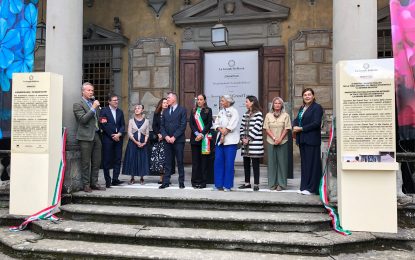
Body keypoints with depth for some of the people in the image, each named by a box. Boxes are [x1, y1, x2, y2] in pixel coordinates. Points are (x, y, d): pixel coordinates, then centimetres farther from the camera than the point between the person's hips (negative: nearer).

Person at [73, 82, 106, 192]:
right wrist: (93, 108, -16)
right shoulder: (78, 105, -4)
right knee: (86, 163, 0)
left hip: (96, 135, 7)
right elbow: (83, 119, -17)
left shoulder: (95, 102, 18)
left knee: (96, 162, 9)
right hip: (86, 137, -7)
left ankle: (94, 183, 18)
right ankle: (86, 184, 9)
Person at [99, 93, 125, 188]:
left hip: (118, 138, 4)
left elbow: (123, 125, 10)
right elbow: (103, 125, -7)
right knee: (107, 160, 0)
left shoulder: (120, 112, 14)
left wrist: (119, 134, -7)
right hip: (108, 138, -4)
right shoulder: (104, 111, -1)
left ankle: (115, 179, 8)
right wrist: (112, 136, -9)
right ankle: (107, 180, 8)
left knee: (118, 159, 3)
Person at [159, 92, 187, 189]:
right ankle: (166, 182, 11)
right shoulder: (165, 111, 16)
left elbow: (183, 125, -8)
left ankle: (181, 182, 11)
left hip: (178, 140, -4)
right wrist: (166, 136, -4)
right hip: (168, 140, 4)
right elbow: (162, 126, 13)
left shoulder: (182, 110, -1)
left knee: (180, 162, 3)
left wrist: (174, 137, -13)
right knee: (168, 162, 6)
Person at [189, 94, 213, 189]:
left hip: (205, 138, -2)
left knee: (204, 160, 0)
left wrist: (202, 134, -12)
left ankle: (203, 182, 5)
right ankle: (195, 181, 10)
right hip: (195, 138, 3)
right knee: (195, 160, 4)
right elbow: (191, 123, 5)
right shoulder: (193, 111, 13)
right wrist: (196, 133, -9)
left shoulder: (208, 110, 4)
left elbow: (209, 124, -3)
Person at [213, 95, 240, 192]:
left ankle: (227, 185, 5)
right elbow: (216, 124, 10)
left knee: (229, 163, -4)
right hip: (220, 140, 6)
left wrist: (224, 133, -10)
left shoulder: (234, 111, -2)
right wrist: (220, 129, -9)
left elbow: (232, 125, -13)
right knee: (218, 162, 4)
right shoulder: (220, 112, 18)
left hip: (230, 141, -6)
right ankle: (219, 184, 12)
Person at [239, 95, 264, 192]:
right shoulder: (245, 114, 16)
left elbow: (256, 128, -13)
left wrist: (249, 139, -13)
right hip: (245, 144, 7)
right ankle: (247, 183, 19)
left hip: (254, 143, -7)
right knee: (246, 163, 9)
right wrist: (243, 138, 0)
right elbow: (242, 127, 14)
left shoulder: (258, 114, -5)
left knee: (255, 164, -2)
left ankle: (256, 184, 5)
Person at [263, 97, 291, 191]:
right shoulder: (268, 115, 8)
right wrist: (274, 138, -10)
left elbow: (286, 129, -1)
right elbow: (267, 129, 2)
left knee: (282, 162, 0)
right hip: (271, 142, 1)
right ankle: (272, 183, 11)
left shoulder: (285, 115, 4)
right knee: (272, 162, 3)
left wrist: (280, 139, -12)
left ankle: (281, 184, 8)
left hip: (282, 142, -1)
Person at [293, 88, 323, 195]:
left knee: (312, 164, -2)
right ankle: (304, 186, 19)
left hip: (312, 140, -8)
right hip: (302, 140, 8)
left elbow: (316, 123, -16)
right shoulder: (302, 108, 18)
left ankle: (312, 188, 5)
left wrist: (301, 129, -14)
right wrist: (295, 127, -4)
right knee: (304, 163, 11)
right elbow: (297, 119, 18)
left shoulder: (317, 107, -6)